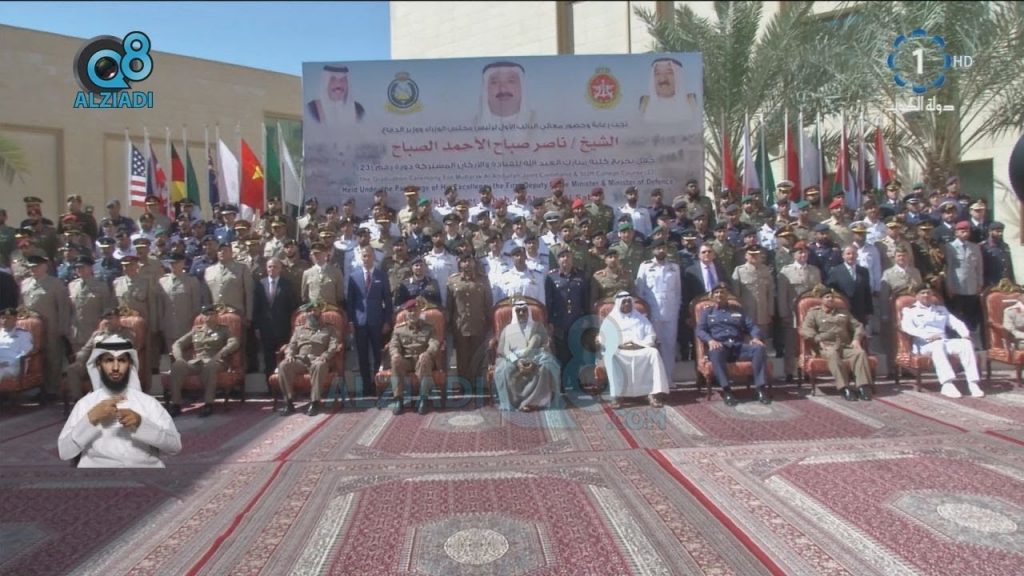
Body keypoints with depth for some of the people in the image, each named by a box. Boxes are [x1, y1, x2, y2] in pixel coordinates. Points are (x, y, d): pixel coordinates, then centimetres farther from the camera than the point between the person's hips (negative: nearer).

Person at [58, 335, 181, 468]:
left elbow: (175, 446, 1)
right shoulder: (85, 403, 13)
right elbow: (63, 452, 4)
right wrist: (91, 418, -7)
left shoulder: (149, 402, 11)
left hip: (144, 465, 1)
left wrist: (141, 423, -10)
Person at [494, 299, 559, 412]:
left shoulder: (538, 327, 19)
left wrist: (534, 361, -15)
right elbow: (504, 350, 5)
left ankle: (535, 401, -30)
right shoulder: (507, 329, 19)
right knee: (505, 369, -34)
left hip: (535, 359, 0)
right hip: (514, 360, 0)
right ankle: (512, 402, -28)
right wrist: (517, 361, -16)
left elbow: (545, 347, 6)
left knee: (546, 367, -34)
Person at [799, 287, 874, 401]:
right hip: (827, 347, -4)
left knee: (861, 352, -29)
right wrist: (819, 341, -16)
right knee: (833, 354, -39)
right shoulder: (813, 313, 15)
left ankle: (862, 386, -35)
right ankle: (844, 388, -44)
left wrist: (856, 339, 2)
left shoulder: (844, 313, 29)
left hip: (846, 346, 4)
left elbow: (858, 326, 24)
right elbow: (804, 329, -1)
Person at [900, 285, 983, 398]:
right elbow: (906, 326, -10)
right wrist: (927, 335, -24)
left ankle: (973, 383, -30)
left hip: (945, 342, 5)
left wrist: (965, 333, -5)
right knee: (938, 345, -38)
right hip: (924, 344, -5)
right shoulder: (910, 310, 9)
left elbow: (956, 322, 18)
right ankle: (947, 385, -47)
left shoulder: (941, 309, 28)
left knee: (966, 343, -24)